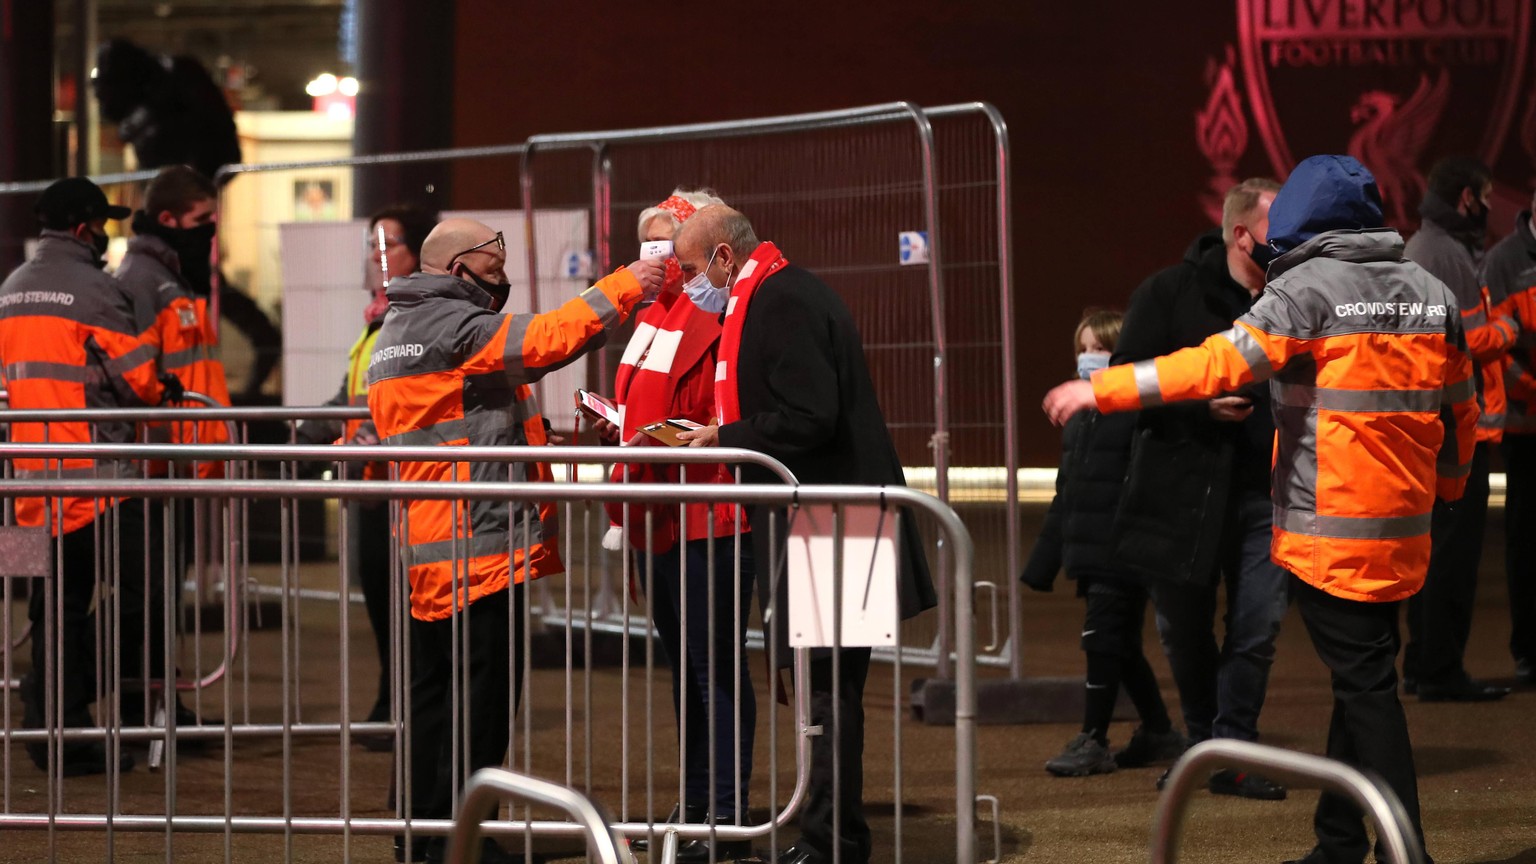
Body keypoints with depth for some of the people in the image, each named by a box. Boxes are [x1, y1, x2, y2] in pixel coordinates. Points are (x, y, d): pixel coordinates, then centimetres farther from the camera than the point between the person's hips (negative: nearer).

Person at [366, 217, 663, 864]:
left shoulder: (397, 330, 19)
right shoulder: (452, 325, -14)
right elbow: (544, 340, -25)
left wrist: (529, 437, 22)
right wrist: (622, 289, -18)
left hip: (425, 544, 10)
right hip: (479, 543, -10)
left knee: (433, 686, 15)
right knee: (486, 690, -5)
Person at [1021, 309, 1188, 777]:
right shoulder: (1079, 417, 16)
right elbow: (1066, 492, 21)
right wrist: (1045, 559, 19)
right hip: (1090, 553, 9)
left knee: (1101, 638, -9)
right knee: (1123, 645, 14)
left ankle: (1093, 742, -4)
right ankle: (1159, 733, 25)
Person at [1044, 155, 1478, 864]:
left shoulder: (1307, 290, -11)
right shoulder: (1433, 295, 8)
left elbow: (1218, 364, -18)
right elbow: (1461, 407, 15)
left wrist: (1102, 389, -15)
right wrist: (1446, 486, 31)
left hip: (1330, 532, -7)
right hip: (1402, 532, 7)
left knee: (1365, 685, -5)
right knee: (1362, 678, 15)